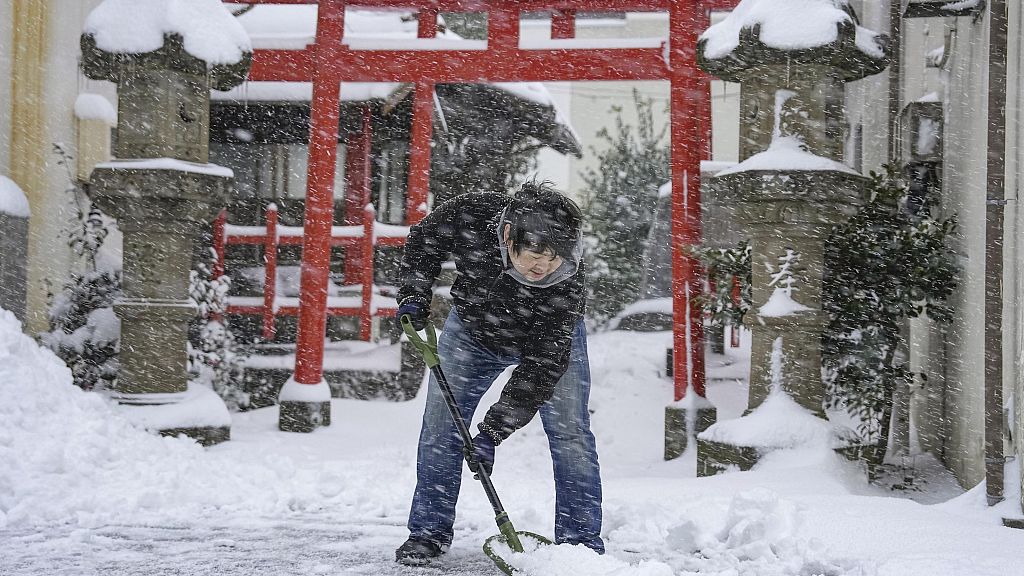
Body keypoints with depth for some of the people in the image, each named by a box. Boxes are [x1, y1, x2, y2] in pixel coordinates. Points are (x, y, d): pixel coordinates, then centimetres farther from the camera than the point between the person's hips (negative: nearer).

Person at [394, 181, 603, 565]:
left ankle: (581, 539, 2)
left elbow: (542, 365, -35)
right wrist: (414, 296, -23)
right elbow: (423, 241, -11)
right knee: (440, 423, 0)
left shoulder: (568, 280, -39)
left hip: (551, 337, -2)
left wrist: (494, 428, -38)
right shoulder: (469, 215, -36)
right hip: (472, 328, 2)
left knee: (569, 430, -9)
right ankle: (429, 531, 11)